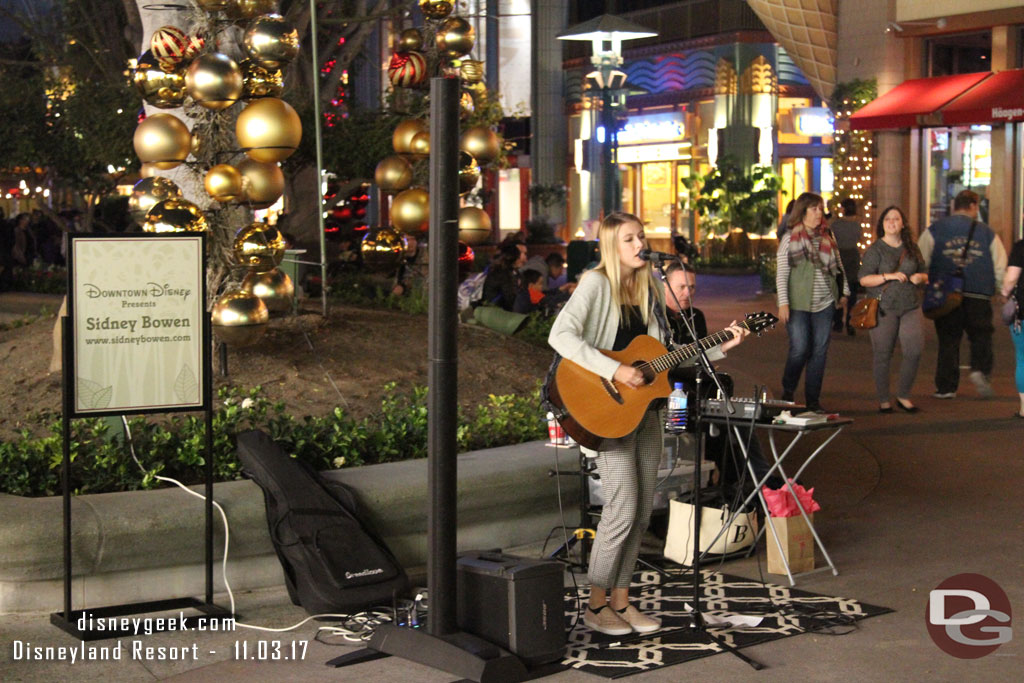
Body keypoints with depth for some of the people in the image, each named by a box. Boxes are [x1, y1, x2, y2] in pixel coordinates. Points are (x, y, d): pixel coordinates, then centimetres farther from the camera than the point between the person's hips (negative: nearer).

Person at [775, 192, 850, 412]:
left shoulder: (827, 236, 10)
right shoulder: (790, 238, -3)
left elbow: (838, 265, 19)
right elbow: (781, 273, -5)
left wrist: (844, 291, 14)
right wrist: (783, 302, -12)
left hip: (824, 304, 4)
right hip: (798, 304, -4)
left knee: (820, 352, 3)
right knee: (799, 350, -7)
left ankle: (813, 400, 11)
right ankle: (787, 394, 15)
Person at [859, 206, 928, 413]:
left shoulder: (911, 248, 12)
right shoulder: (875, 249, -2)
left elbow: (924, 273, 21)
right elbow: (864, 279, -9)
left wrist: (920, 277, -2)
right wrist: (889, 276, -20)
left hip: (910, 307, 3)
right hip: (884, 308, -3)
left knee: (914, 351, -7)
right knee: (883, 355, 1)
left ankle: (903, 396, 11)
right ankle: (883, 400, 12)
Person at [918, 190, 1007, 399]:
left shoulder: (934, 230, 6)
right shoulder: (987, 233, 8)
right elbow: (1000, 269, 8)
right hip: (979, 295, -1)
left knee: (948, 339, 7)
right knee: (981, 335, 11)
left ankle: (946, 387, 6)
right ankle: (980, 370, -14)